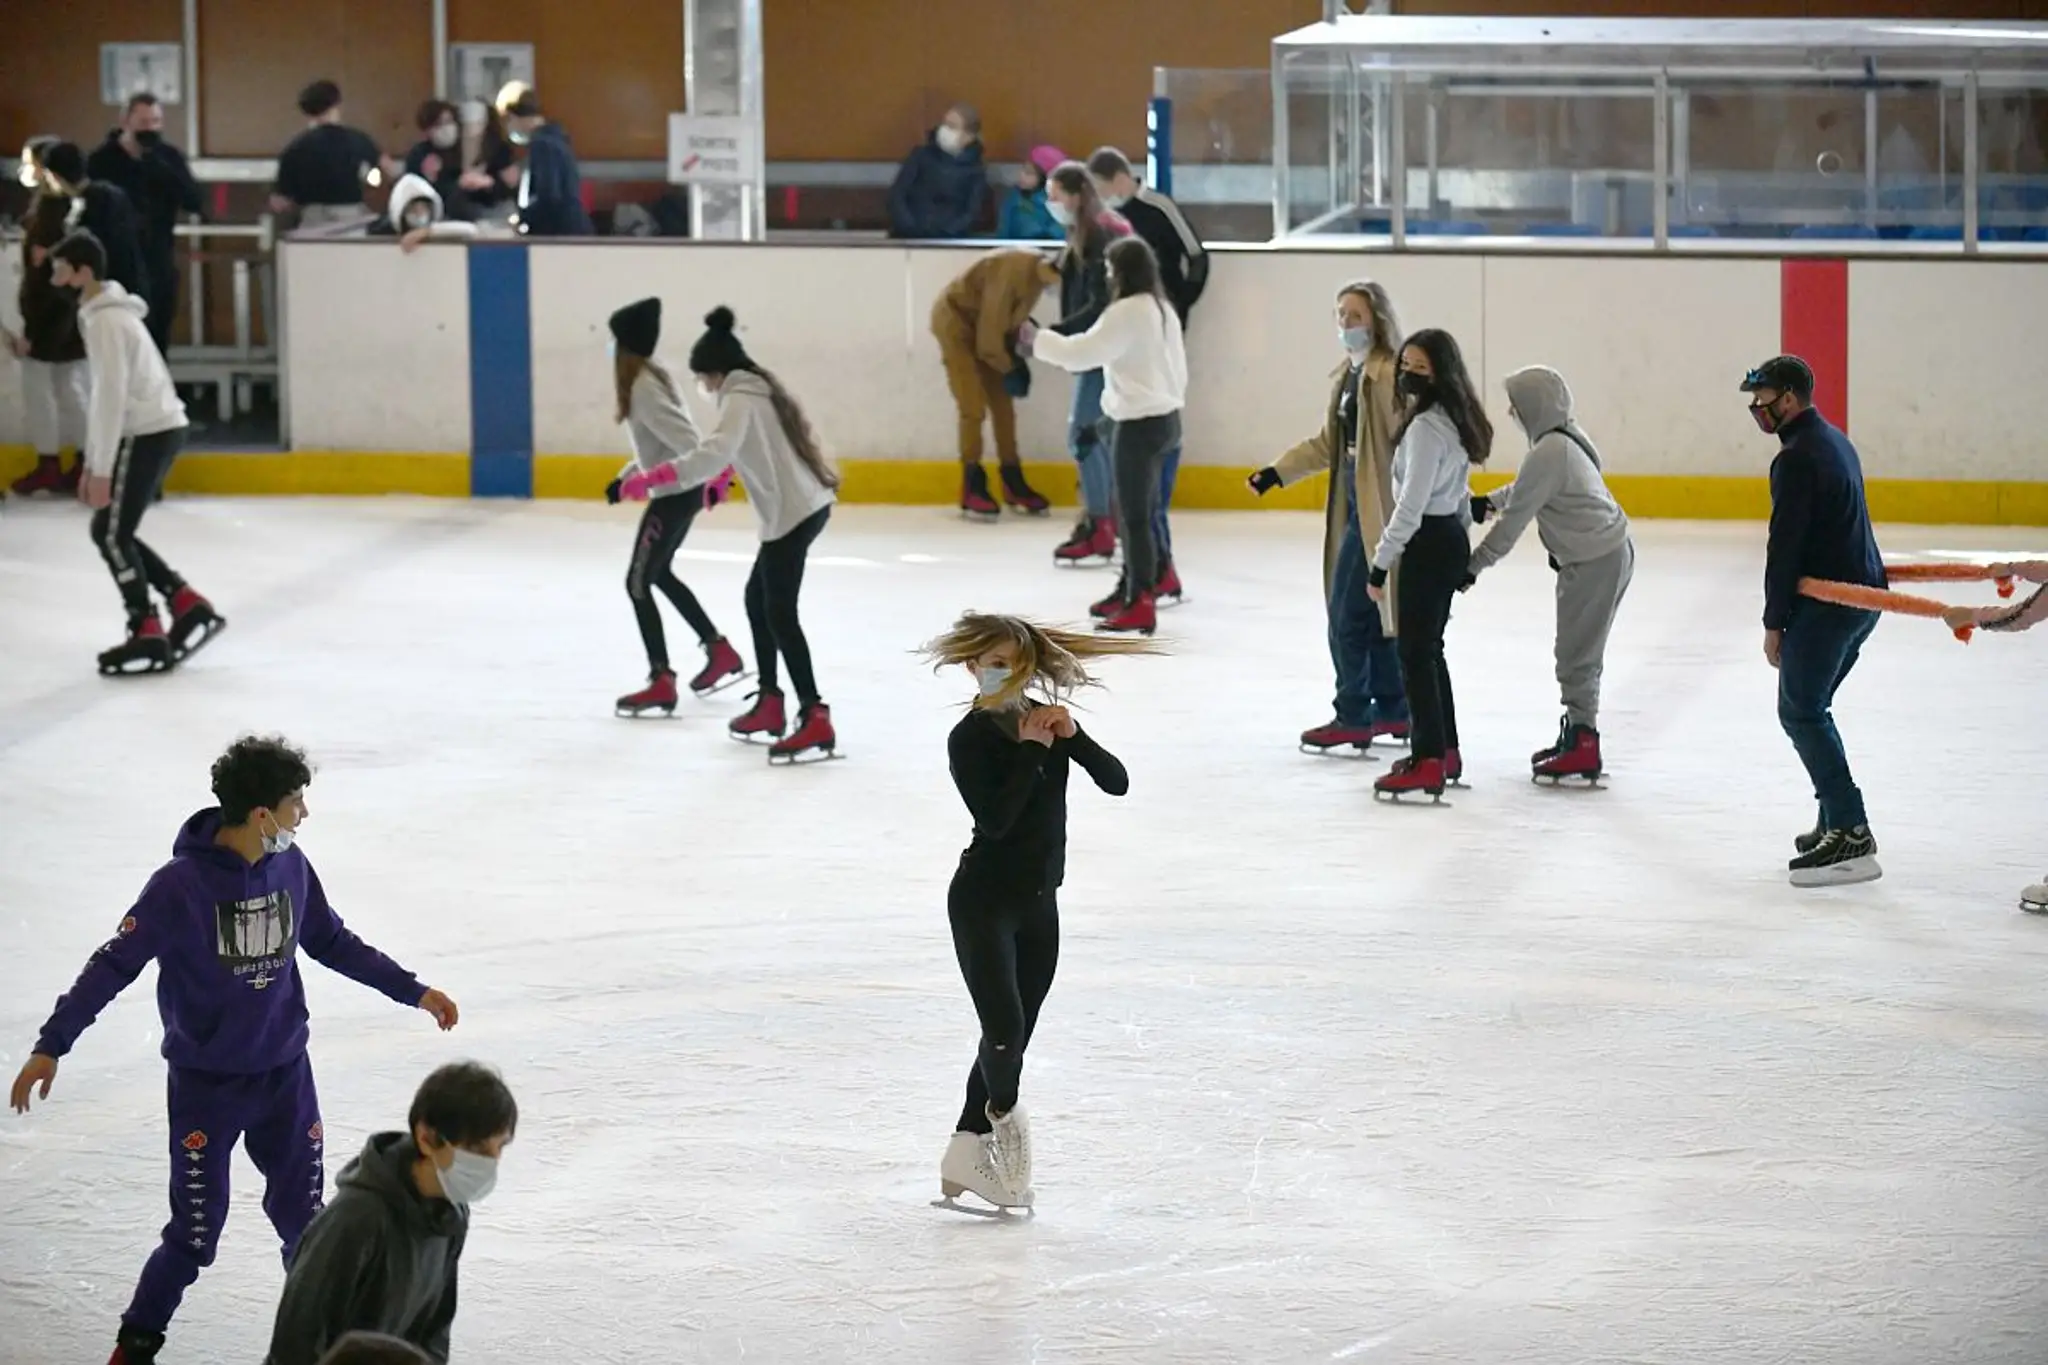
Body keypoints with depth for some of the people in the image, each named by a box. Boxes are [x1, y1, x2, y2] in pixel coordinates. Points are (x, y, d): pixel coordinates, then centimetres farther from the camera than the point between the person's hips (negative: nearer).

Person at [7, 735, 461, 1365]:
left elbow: (332, 943, 12)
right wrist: (51, 1046, -20)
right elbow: (114, 966, -15)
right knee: (194, 1235, -1)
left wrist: (413, 991, 15)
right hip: (206, 1084, -4)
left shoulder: (291, 867, -4)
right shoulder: (181, 886, -19)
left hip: (285, 1076, 4)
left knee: (304, 1219, 7)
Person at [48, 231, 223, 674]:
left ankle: (147, 635, -3)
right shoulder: (102, 313, 16)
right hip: (155, 430, 10)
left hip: (149, 433, -10)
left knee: (111, 533, -5)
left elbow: (112, 397, -21)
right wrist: (91, 465, 19)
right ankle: (189, 607, 12)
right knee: (112, 532, 12)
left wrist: (102, 470, -20)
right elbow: (106, 396, 19)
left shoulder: (105, 320, -16)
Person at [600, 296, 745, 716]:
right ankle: (720, 651, 31)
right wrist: (627, 477, 13)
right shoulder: (651, 375, 8)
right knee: (659, 573, 25)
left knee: (638, 582, -3)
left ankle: (661, 682, -2)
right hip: (681, 491, 10)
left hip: (674, 495, -10)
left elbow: (685, 440, -28)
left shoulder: (642, 387, -21)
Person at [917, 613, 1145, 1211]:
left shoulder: (1045, 719, 5)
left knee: (1015, 1036, 9)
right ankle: (1004, 1113, 17)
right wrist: (1031, 749, -23)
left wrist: (1071, 736, -16)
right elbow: (994, 818, -26)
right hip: (983, 901, -6)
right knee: (1005, 1028, -15)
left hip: (1038, 903, 6)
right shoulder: (970, 738, -13)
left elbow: (1116, 781, -2)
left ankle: (966, 1153, 20)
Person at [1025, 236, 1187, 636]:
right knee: (1140, 511, 18)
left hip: (1139, 423, -10)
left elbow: (1081, 353, -18)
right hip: (1165, 417, 10)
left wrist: (1037, 339, -4)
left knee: (1135, 514, -6)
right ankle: (1132, 589, 27)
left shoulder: (1127, 313, -17)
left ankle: (1141, 603, -7)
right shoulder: (1163, 310, 12)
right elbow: (1177, 368, 17)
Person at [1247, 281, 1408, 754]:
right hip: (1354, 507, 9)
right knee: (1375, 613, 15)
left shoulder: (1391, 376, -15)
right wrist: (1277, 472, 17)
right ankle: (1393, 710, 23)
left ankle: (1353, 718, 2)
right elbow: (1327, 444, 23)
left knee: (1350, 613, -6)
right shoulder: (1348, 376, 14)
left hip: (1381, 508, -9)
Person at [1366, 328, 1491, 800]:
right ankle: (1444, 752, 25)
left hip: (1428, 544, -10)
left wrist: (1381, 562, -19)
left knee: (1414, 652, -6)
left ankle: (1428, 764, -6)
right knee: (1429, 649, 18)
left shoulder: (1426, 427, -21)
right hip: (1451, 538, 10)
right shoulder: (1453, 420, 10)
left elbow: (1411, 504, -23)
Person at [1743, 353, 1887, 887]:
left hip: (1827, 599, -10)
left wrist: (1775, 623, -13)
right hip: (1864, 590, 10)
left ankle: (1851, 837, -14)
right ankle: (1837, 822, 21)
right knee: (1809, 708, 19)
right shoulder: (1835, 442, 15)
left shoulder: (1798, 459, -17)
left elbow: (1785, 545, -18)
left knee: (1801, 712, -7)